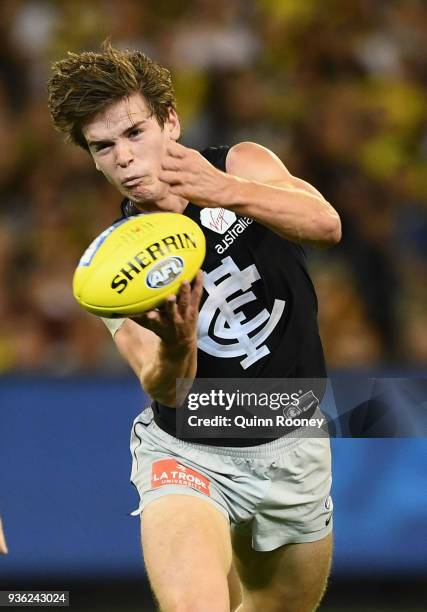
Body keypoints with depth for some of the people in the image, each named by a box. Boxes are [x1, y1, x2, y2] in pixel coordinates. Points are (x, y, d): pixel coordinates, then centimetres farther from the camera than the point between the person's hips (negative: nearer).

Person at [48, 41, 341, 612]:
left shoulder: (245, 165, -8)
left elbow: (325, 224, -30)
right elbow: (166, 390, -20)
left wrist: (229, 193, -49)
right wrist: (175, 350, -44)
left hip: (293, 449, 2)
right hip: (186, 452, -2)